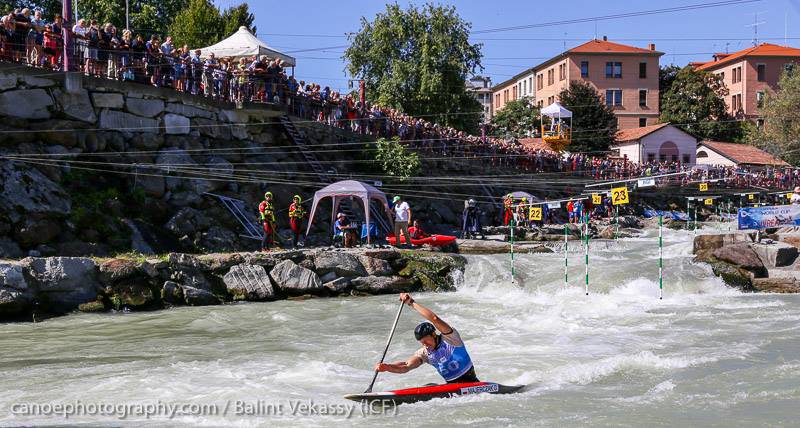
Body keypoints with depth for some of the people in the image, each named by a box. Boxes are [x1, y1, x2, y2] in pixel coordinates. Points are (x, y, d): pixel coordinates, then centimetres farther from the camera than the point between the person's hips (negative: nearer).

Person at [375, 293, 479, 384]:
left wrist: (412, 303, -23)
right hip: (451, 385, 6)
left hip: (470, 382, -6)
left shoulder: (449, 338, -11)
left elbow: (434, 319, -26)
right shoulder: (424, 353, 4)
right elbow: (406, 366, -11)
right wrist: (386, 367, -29)